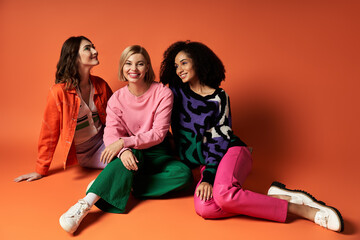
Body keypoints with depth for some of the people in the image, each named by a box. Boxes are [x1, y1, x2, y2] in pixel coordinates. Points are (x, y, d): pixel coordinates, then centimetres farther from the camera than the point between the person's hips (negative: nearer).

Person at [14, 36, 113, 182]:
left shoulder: (100, 84, 1)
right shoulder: (59, 92, -14)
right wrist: (41, 170, 2)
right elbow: (49, 132, -6)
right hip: (82, 154, -5)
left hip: (103, 143, 5)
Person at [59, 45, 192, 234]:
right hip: (132, 154, 0)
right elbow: (110, 133, -12)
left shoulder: (163, 93, -9)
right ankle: (85, 204, -42)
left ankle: (123, 184, -27)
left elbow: (159, 133, -15)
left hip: (157, 155, 0)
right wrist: (123, 151, -35)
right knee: (131, 154, -37)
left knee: (184, 174, -29)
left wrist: (124, 142, -26)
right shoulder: (117, 98, -2)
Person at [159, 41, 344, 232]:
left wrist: (208, 177, -17)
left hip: (231, 151, -3)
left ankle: (297, 208, -23)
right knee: (204, 208, -30)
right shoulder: (177, 91, 10)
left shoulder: (218, 97, 0)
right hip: (206, 161, 4)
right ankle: (279, 198, -21)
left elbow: (220, 138, -7)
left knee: (223, 193, -37)